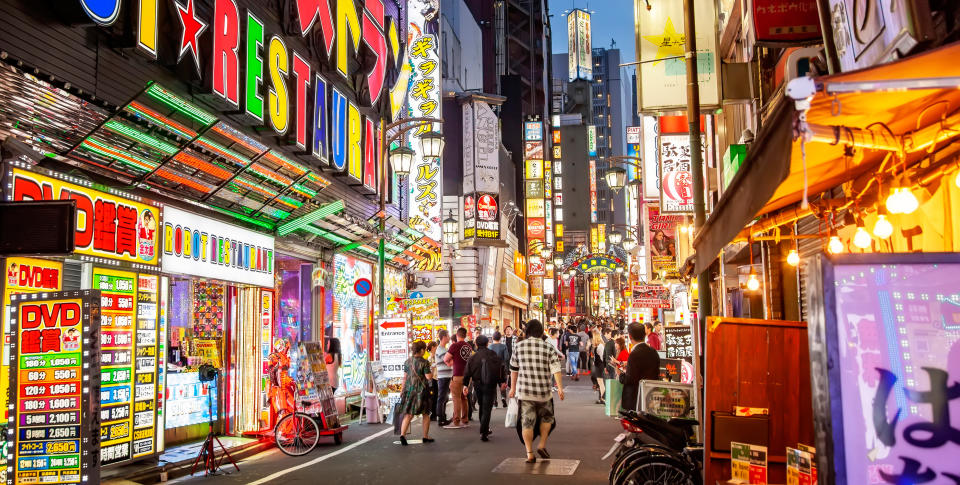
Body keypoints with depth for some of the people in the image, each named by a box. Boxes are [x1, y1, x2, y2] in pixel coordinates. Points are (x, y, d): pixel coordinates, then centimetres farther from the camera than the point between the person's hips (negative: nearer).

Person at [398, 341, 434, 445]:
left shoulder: (407, 361, 6)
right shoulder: (424, 362, -10)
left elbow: (405, 377, 10)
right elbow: (428, 377, -13)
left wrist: (403, 389, 17)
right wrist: (432, 374, 8)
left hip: (409, 389, 4)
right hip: (421, 390, -4)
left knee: (408, 414, 4)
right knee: (425, 414, 12)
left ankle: (402, 434, -14)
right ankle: (426, 437, 18)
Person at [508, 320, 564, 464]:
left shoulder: (519, 347, 3)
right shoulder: (548, 348, -2)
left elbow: (514, 369, 10)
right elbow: (555, 369, -10)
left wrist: (513, 387, 19)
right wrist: (560, 387, -10)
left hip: (524, 392, 1)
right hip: (543, 392, -1)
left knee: (527, 422, 3)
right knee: (546, 418, 21)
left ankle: (530, 454, 3)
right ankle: (542, 445, 14)